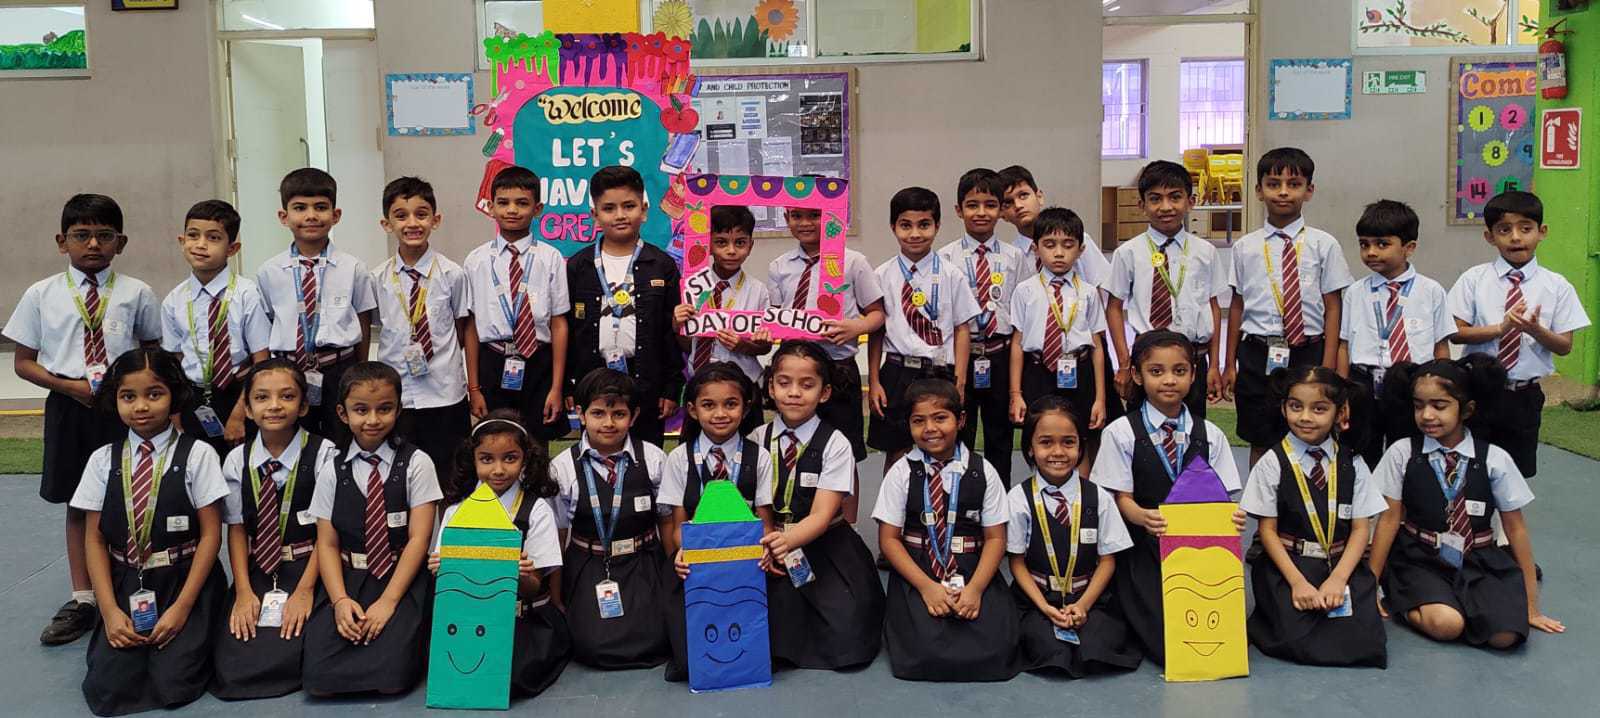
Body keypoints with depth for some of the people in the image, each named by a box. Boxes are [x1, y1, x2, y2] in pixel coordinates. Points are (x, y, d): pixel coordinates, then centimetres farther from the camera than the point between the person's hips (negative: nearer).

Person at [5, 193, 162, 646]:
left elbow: (154, 351, 8)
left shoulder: (136, 294, 0)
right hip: (68, 408, 1)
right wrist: (68, 386, -12)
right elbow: (23, 362, 4)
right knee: (78, 503, 11)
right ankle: (82, 601, 21)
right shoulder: (42, 295, 2)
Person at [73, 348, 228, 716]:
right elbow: (94, 538, 3)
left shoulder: (197, 455, -7)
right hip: (126, 586, 3)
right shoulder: (103, 460, 3)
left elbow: (211, 534, -7)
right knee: (106, 688, -13)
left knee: (173, 683, -16)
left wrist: (182, 606, -13)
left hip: (186, 582, -3)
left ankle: (189, 633, 14)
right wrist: (109, 610, -8)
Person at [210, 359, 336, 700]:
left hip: (309, 569, -3)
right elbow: (237, 529, 3)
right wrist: (244, 592, -7)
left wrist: (305, 590, -14)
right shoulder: (237, 460, 2)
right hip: (256, 571, 3)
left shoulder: (323, 454, -11)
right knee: (229, 662, -11)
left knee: (291, 655, -22)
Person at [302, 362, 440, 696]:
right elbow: (327, 543, 3)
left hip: (403, 580, -2)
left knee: (391, 673, -23)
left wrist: (388, 601, -15)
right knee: (319, 675, -17)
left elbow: (418, 539, -7)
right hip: (350, 581, 3)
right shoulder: (332, 470, 5)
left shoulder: (416, 464, -2)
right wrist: (340, 599, -14)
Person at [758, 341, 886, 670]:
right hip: (771, 546, 2)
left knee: (845, 636, -18)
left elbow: (821, 515, -16)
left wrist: (789, 539, -37)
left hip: (825, 545, -2)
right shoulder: (758, 439, 2)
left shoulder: (835, 444, -7)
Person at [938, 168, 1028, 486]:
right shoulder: (946, 257, -1)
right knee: (958, 437, 8)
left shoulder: (1014, 257, 3)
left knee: (1000, 434, 12)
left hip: (1001, 355, 1)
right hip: (960, 354, -1)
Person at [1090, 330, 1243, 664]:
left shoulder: (1211, 435, 10)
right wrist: (1144, 517, -27)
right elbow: (1122, 498, -3)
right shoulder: (1121, 433, -1)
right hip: (1143, 550, -3)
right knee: (1168, 646, -18)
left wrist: (1231, 518, -20)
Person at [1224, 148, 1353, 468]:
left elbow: (1333, 308, 0)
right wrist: (1230, 365, 8)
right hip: (1258, 354, 1)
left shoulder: (1324, 245, 0)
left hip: (1307, 352, -1)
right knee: (1260, 443, 10)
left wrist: (1328, 367, -6)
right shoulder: (1245, 247, 4)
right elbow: (1237, 306, 7)